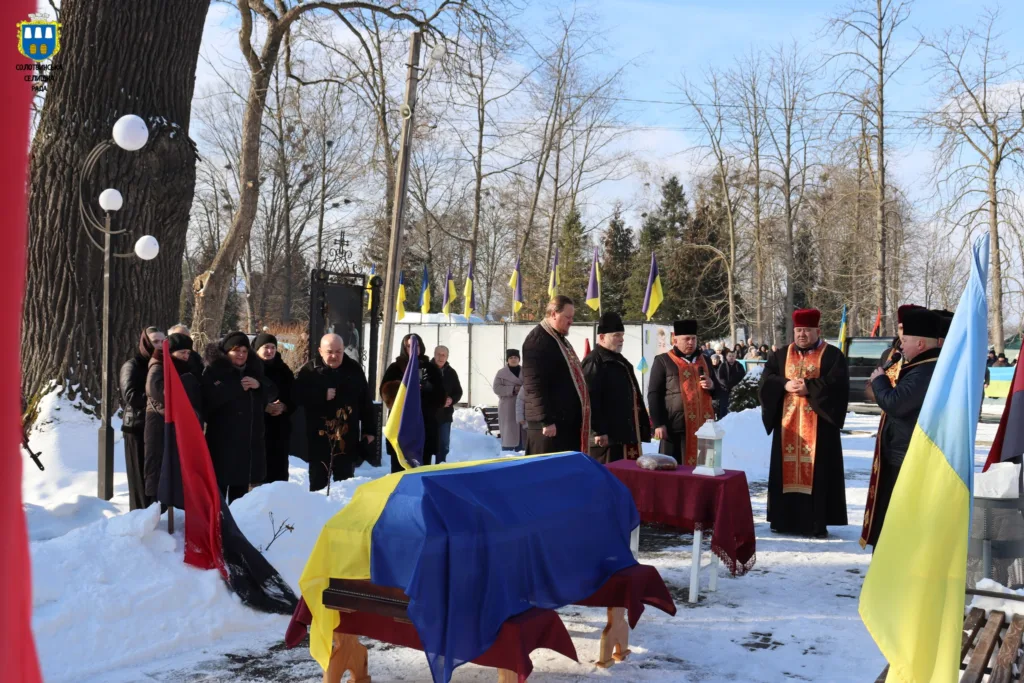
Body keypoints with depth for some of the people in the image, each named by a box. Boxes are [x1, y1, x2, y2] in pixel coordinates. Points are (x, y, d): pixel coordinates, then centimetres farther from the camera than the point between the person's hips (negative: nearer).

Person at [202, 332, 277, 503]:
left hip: (250, 438, 6)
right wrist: (238, 386, -17)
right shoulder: (213, 370, -4)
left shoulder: (253, 370, 14)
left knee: (242, 484, 13)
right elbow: (210, 397, -20)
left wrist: (259, 385, -7)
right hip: (223, 438, -6)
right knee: (220, 483, -8)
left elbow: (272, 393, 12)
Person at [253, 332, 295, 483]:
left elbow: (294, 398, 14)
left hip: (280, 427, 4)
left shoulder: (283, 370, 12)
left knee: (279, 468, 6)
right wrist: (263, 407, -19)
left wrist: (284, 407, -6)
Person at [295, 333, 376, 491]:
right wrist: (322, 396, -23)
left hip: (347, 437, 2)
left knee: (345, 481, 12)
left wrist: (369, 430, 6)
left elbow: (366, 402, 7)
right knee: (318, 481, 6)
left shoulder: (354, 369, 3)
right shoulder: (308, 370, -5)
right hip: (319, 436, -2)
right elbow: (297, 396, -14)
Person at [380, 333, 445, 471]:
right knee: (399, 467, -1)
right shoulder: (395, 368, 5)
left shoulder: (430, 368, 10)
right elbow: (386, 392, -4)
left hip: (425, 424, 2)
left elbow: (440, 395, 8)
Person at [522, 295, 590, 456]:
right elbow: (535, 386, -20)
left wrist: (579, 418, 24)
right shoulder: (537, 340, -12)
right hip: (550, 422, -10)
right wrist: (546, 420, -24)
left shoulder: (560, 340, 20)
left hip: (567, 420, 10)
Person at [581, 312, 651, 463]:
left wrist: (642, 427, 22)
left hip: (626, 434, 10)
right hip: (608, 436, -10)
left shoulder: (620, 361, 21)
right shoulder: (594, 363, -11)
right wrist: (599, 431, -23)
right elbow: (590, 401, -19)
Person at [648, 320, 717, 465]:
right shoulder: (663, 361, 1)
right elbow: (654, 394, -4)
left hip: (702, 426, 5)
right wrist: (658, 423, -12)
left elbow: (717, 391, 23)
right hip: (675, 426, -4)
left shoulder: (704, 360, 16)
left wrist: (712, 386, -1)